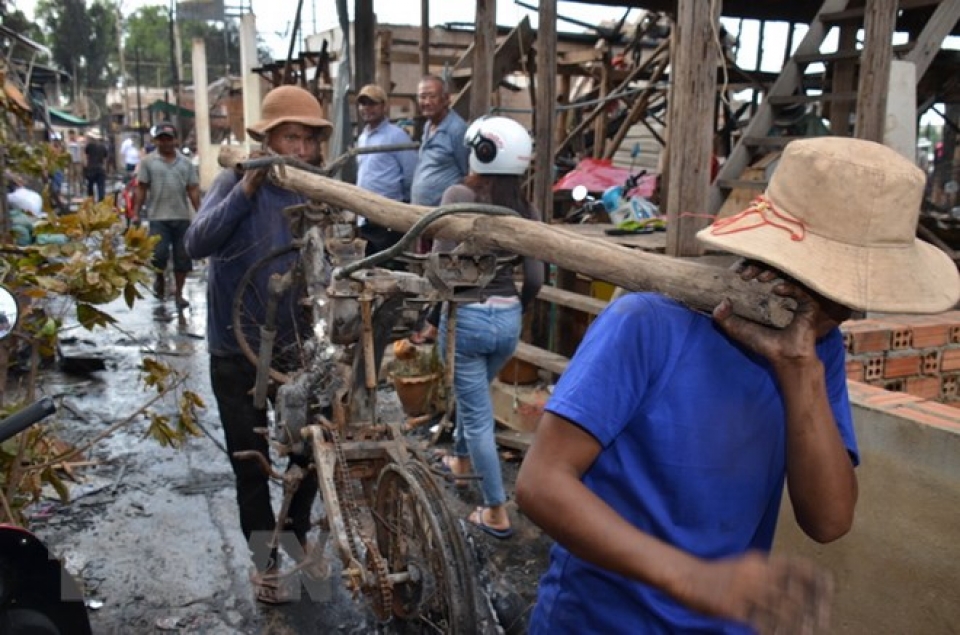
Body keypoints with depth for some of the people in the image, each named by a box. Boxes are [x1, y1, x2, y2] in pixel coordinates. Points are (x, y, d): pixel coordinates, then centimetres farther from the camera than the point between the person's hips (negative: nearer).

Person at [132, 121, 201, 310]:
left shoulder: (186, 163, 8)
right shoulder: (148, 162, 3)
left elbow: (193, 190, 7)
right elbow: (141, 189, 2)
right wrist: (136, 213, -2)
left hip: (182, 217, 2)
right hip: (158, 217, -2)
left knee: (182, 257, 4)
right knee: (159, 253, -9)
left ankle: (178, 293, 16)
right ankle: (160, 278, 23)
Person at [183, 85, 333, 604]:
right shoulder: (236, 180, -9)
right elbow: (197, 244, -23)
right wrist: (247, 188, -30)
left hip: (296, 345, 3)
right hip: (237, 349, -2)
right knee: (251, 460, 9)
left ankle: (298, 532, 41)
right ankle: (264, 559, 29)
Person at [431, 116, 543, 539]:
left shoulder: (459, 195, -11)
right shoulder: (526, 210, 2)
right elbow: (535, 279, 2)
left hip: (467, 317, -5)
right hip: (508, 319, 5)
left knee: (478, 416, 6)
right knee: (473, 395, 30)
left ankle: (496, 513, 13)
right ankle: (461, 460, 53)